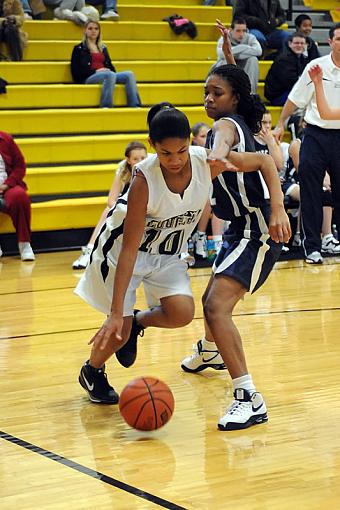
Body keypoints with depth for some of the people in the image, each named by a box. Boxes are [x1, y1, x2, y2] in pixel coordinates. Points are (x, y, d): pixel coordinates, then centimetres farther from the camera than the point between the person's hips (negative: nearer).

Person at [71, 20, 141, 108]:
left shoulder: (103, 48, 28)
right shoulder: (79, 49, 10)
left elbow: (109, 65, 26)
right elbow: (76, 70, 0)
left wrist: (109, 71, 0)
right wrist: (95, 71, -11)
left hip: (108, 75, 5)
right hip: (89, 78, -5)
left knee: (129, 74, -22)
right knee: (110, 75, -38)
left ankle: (135, 106, -34)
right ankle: (105, 107, -45)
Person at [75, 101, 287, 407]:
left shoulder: (207, 161, -23)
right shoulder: (145, 179, -33)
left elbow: (265, 162, -9)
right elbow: (130, 250, -32)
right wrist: (116, 314, -34)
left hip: (168, 252, 4)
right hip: (121, 247, -4)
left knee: (182, 314, -17)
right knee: (119, 330, -8)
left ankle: (137, 322, 15)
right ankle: (92, 372, 24)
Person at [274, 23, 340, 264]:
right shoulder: (316, 66, -2)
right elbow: (295, 99, 6)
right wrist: (281, 124, 7)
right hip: (316, 134, -1)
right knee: (310, 191, -4)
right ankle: (312, 246, 2)